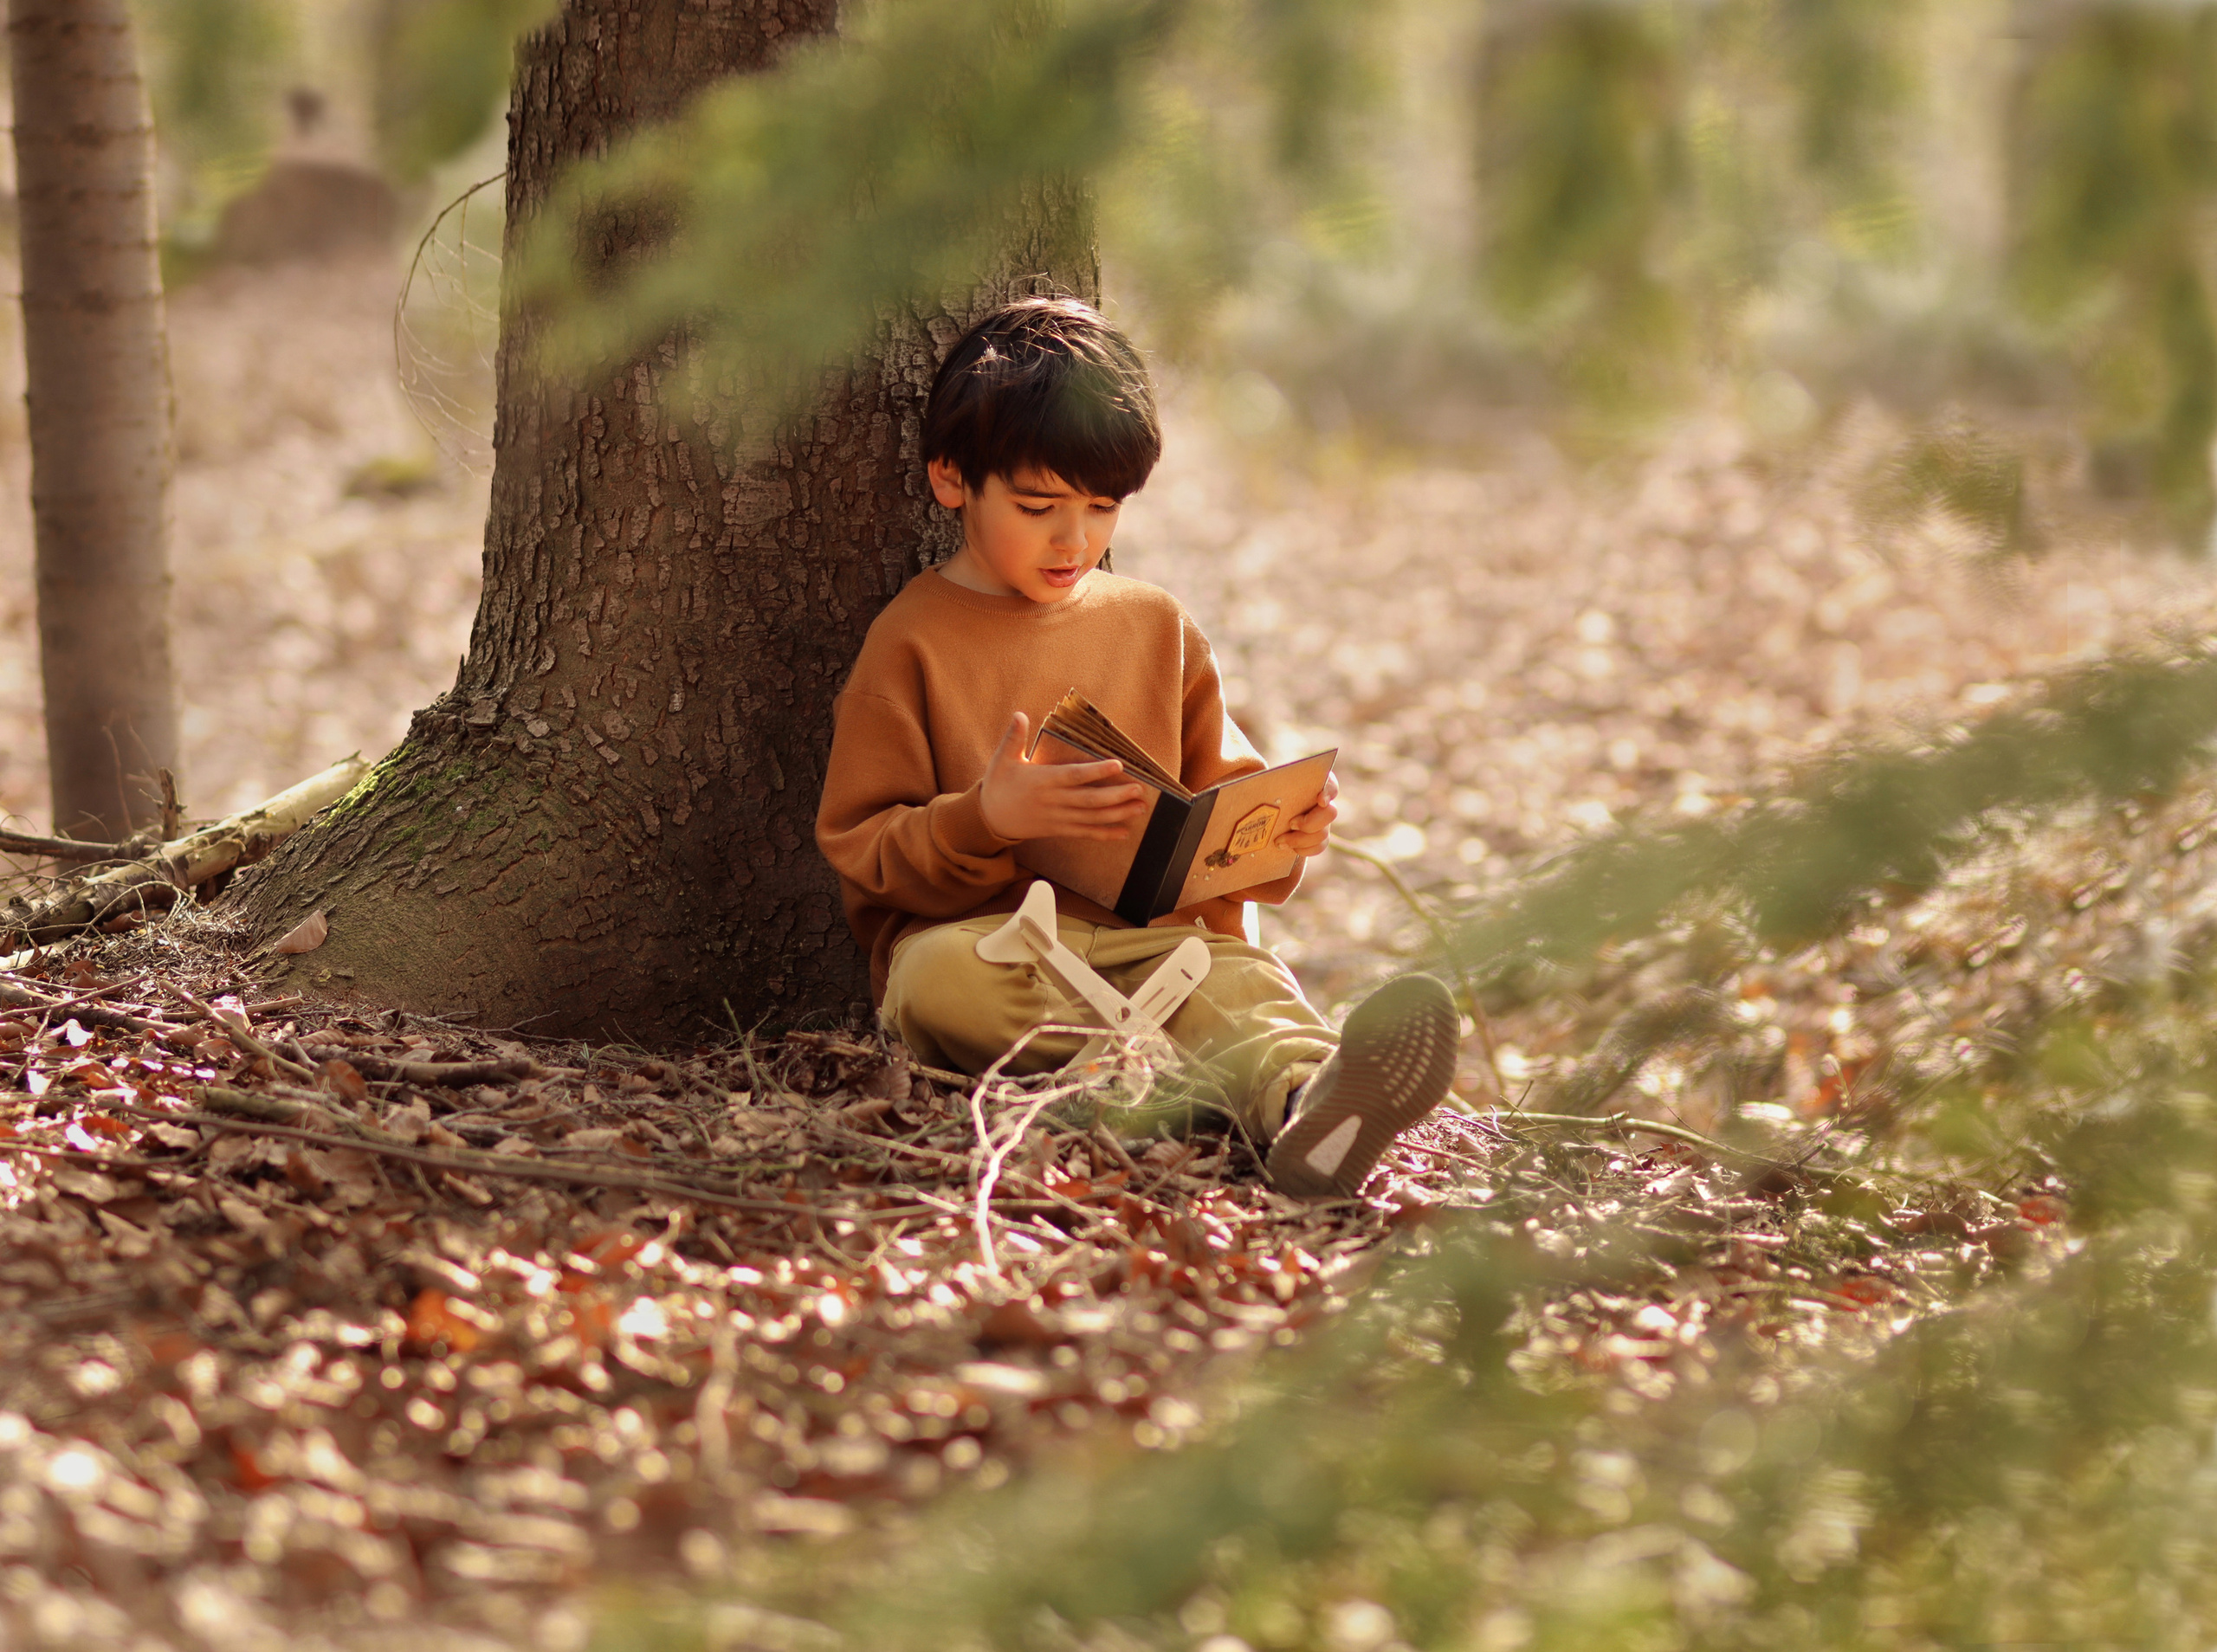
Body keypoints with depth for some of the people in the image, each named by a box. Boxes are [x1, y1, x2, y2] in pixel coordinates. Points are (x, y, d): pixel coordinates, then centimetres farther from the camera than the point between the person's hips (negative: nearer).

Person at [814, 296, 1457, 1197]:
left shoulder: (1156, 627, 20)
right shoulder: (913, 640, 7)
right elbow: (860, 847, 1)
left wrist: (1280, 834, -1)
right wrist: (987, 819, -18)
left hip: (1156, 937, 2)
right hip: (984, 936, -2)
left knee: (1242, 985, -33)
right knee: (940, 977, -39)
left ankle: (1305, 1102, -66)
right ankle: (1201, 1071, -46)